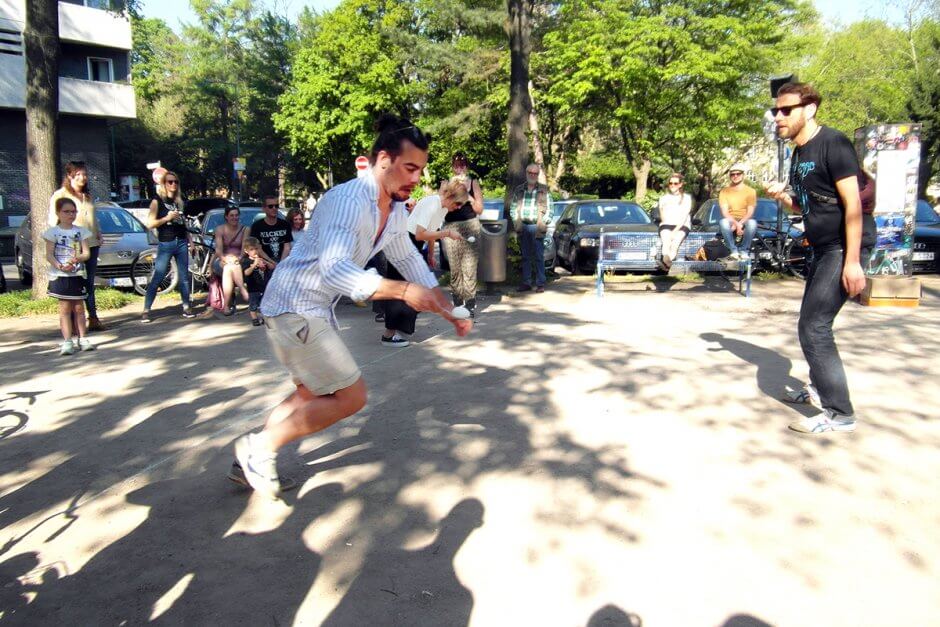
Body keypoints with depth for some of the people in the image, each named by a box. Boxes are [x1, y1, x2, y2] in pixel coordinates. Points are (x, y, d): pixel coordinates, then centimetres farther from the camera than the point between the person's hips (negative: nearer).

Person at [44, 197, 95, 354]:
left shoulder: (81, 231, 7)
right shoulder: (53, 232, 1)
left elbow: (87, 253, 2)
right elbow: (49, 255, -4)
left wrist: (78, 258, -20)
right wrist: (60, 266, -22)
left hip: (78, 275, 2)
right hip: (60, 276, -2)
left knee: (79, 307, 7)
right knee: (65, 308, -2)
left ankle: (82, 339, 14)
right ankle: (67, 341, -1)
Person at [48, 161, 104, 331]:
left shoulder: (88, 197, 20)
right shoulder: (60, 195, -2)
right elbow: (54, 221, -6)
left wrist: (99, 234, 12)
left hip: (91, 244, 7)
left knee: (89, 283, 11)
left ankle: (93, 318, 15)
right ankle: (74, 322, -4)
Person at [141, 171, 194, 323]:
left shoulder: (179, 201, 16)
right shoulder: (157, 200, 0)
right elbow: (150, 224, -7)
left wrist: (190, 240, 13)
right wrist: (167, 218, -17)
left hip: (181, 242, 5)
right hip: (165, 244, -5)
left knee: (184, 276, 5)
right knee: (157, 278, -6)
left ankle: (186, 307, 12)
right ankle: (146, 311, -3)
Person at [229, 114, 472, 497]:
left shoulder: (395, 210, 4)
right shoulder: (349, 200, -26)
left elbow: (409, 260, 15)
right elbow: (334, 270, -39)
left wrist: (449, 312, 8)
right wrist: (403, 291, -47)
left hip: (319, 308, 10)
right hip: (294, 307, -10)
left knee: (312, 394, 22)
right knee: (350, 397, -8)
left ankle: (251, 462, 34)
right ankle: (260, 446, 6)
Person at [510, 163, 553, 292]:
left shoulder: (544, 190, 4)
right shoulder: (518, 190, 11)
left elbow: (549, 209, 2)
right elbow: (513, 207, 13)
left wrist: (542, 224, -6)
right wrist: (516, 223, 2)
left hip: (537, 227, -3)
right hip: (523, 227, 3)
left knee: (539, 257, -4)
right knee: (525, 257, 7)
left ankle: (540, 284, 0)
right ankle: (526, 283, 12)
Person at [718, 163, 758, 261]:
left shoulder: (751, 191, 2)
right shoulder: (724, 191, 4)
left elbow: (750, 212, -7)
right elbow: (724, 212, -7)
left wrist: (740, 224, -25)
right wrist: (735, 223, -24)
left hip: (744, 221, 0)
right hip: (731, 221, 1)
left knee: (752, 223, -36)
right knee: (723, 222, -35)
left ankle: (744, 250, -15)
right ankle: (733, 250, -21)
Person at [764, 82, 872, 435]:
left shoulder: (833, 144, -14)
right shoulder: (799, 153, 12)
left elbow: (853, 203, -20)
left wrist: (852, 261, -25)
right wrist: (782, 197, -2)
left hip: (844, 246, -9)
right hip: (823, 248, 9)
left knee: (814, 327, -14)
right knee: (813, 323, 17)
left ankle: (839, 413, -6)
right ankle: (820, 389, 34)